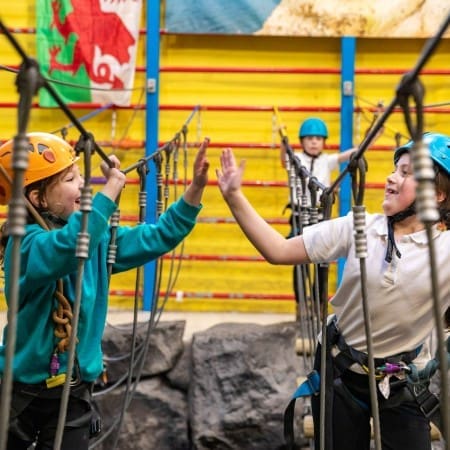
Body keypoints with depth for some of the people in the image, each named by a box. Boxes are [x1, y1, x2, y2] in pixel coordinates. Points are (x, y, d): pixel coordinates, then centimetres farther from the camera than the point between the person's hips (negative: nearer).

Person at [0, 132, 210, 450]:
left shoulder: (97, 237, 3)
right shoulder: (27, 242, -20)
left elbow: (157, 237, 8)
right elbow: (68, 247, -42)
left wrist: (196, 187, -2)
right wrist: (111, 189, -38)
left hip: (75, 392, 6)